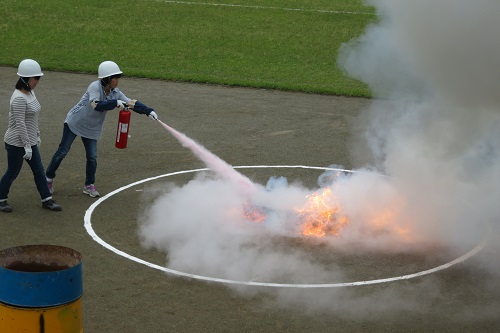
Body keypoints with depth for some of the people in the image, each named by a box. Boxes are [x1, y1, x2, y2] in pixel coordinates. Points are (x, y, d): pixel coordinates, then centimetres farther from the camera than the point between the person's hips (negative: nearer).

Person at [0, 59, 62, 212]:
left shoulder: (31, 93, 7)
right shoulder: (19, 98, -22)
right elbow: (20, 123, -24)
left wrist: (37, 135, 20)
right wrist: (27, 146, -23)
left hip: (29, 142, 9)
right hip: (16, 143, -9)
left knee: (39, 171, 11)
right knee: (12, 173, 5)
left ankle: (47, 200, 20)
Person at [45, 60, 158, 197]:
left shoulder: (115, 93, -7)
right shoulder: (95, 87, -26)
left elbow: (131, 103, -5)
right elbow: (96, 105, -40)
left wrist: (149, 111, -15)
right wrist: (116, 103, -42)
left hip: (92, 129, 5)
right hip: (74, 123, -5)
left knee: (92, 157, 0)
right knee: (62, 151, 2)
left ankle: (89, 185, 17)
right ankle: (48, 178, 17)